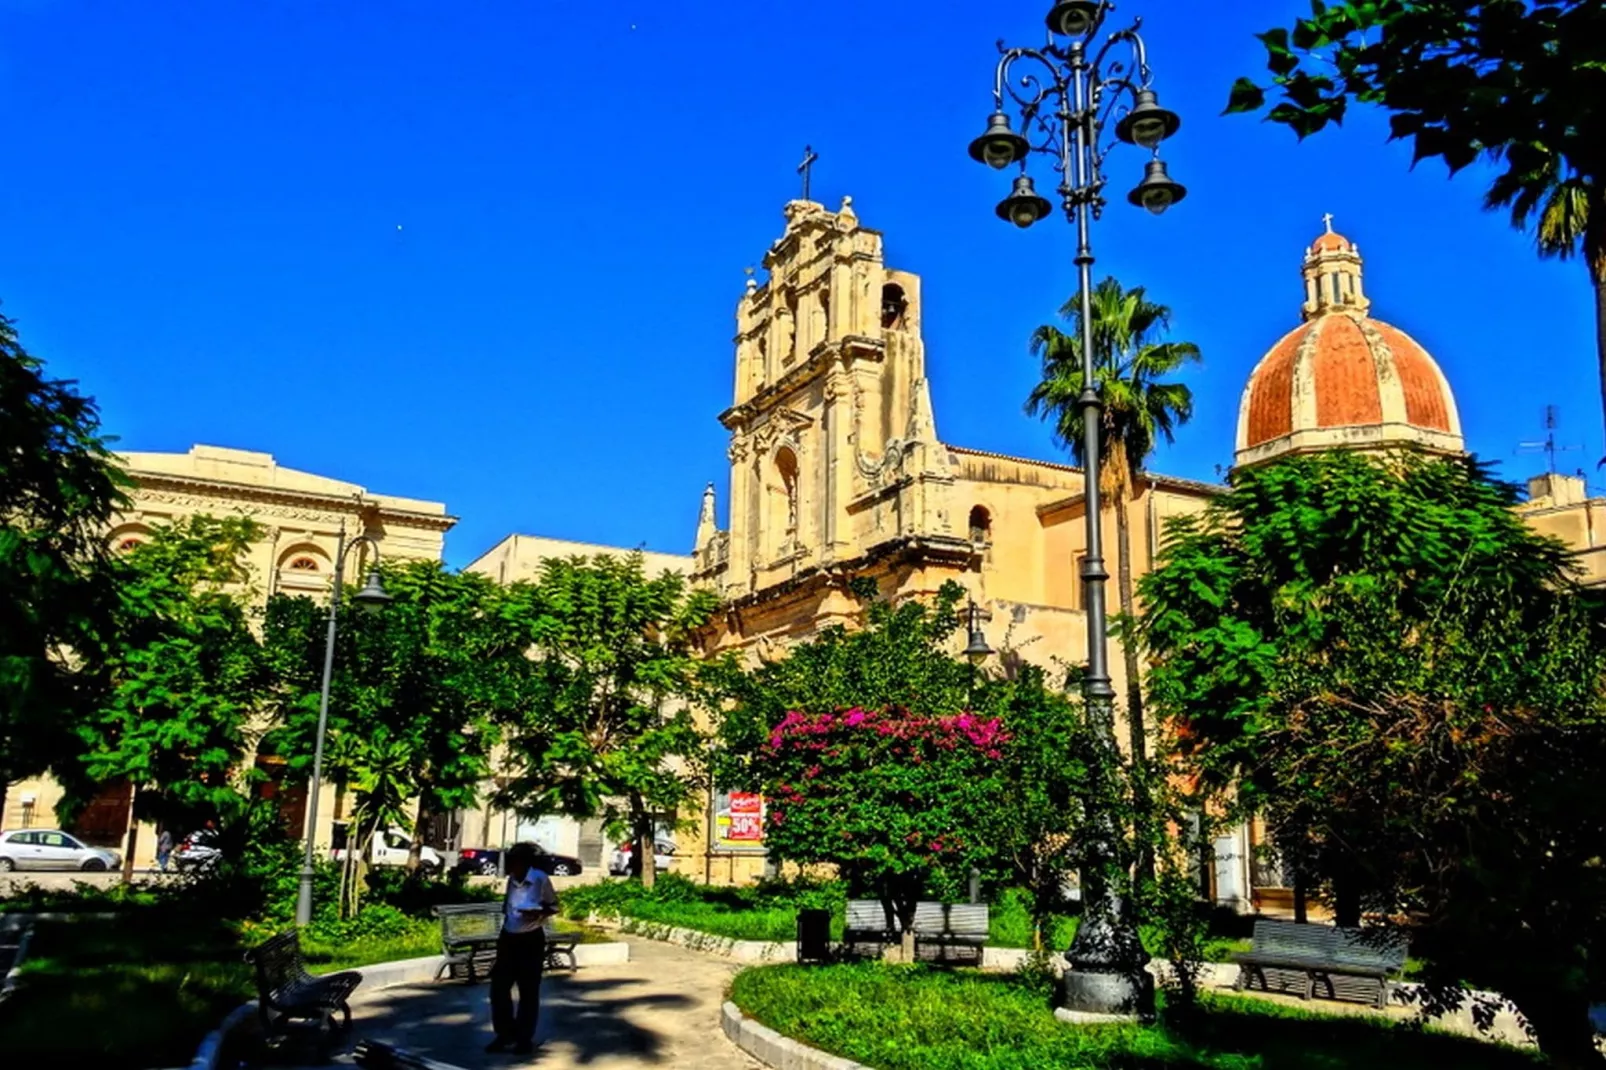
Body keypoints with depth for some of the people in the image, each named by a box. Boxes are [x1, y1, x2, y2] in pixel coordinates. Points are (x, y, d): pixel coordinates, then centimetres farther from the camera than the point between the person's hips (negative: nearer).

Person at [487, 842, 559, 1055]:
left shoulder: (541, 879, -12)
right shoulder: (511, 880, 5)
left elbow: (554, 907, -4)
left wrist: (538, 912, -23)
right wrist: (502, 934, 14)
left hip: (531, 940, -6)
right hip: (508, 938, 6)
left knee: (528, 991, 4)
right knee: (499, 987, 6)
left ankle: (525, 1038, 16)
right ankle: (505, 1033, 21)